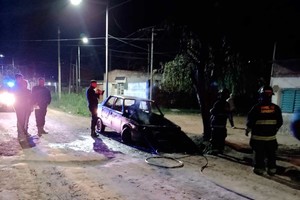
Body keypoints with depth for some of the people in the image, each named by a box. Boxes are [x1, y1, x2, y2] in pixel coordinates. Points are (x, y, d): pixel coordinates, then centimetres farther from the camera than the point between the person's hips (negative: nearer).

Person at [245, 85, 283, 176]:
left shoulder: (257, 107, -13)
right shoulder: (276, 108, -2)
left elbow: (250, 121, -9)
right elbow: (280, 122, 6)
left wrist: (247, 130, 6)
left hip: (258, 136, -3)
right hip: (271, 136, 3)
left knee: (259, 154, 7)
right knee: (271, 154, 14)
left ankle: (259, 168, 13)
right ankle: (272, 169, 21)